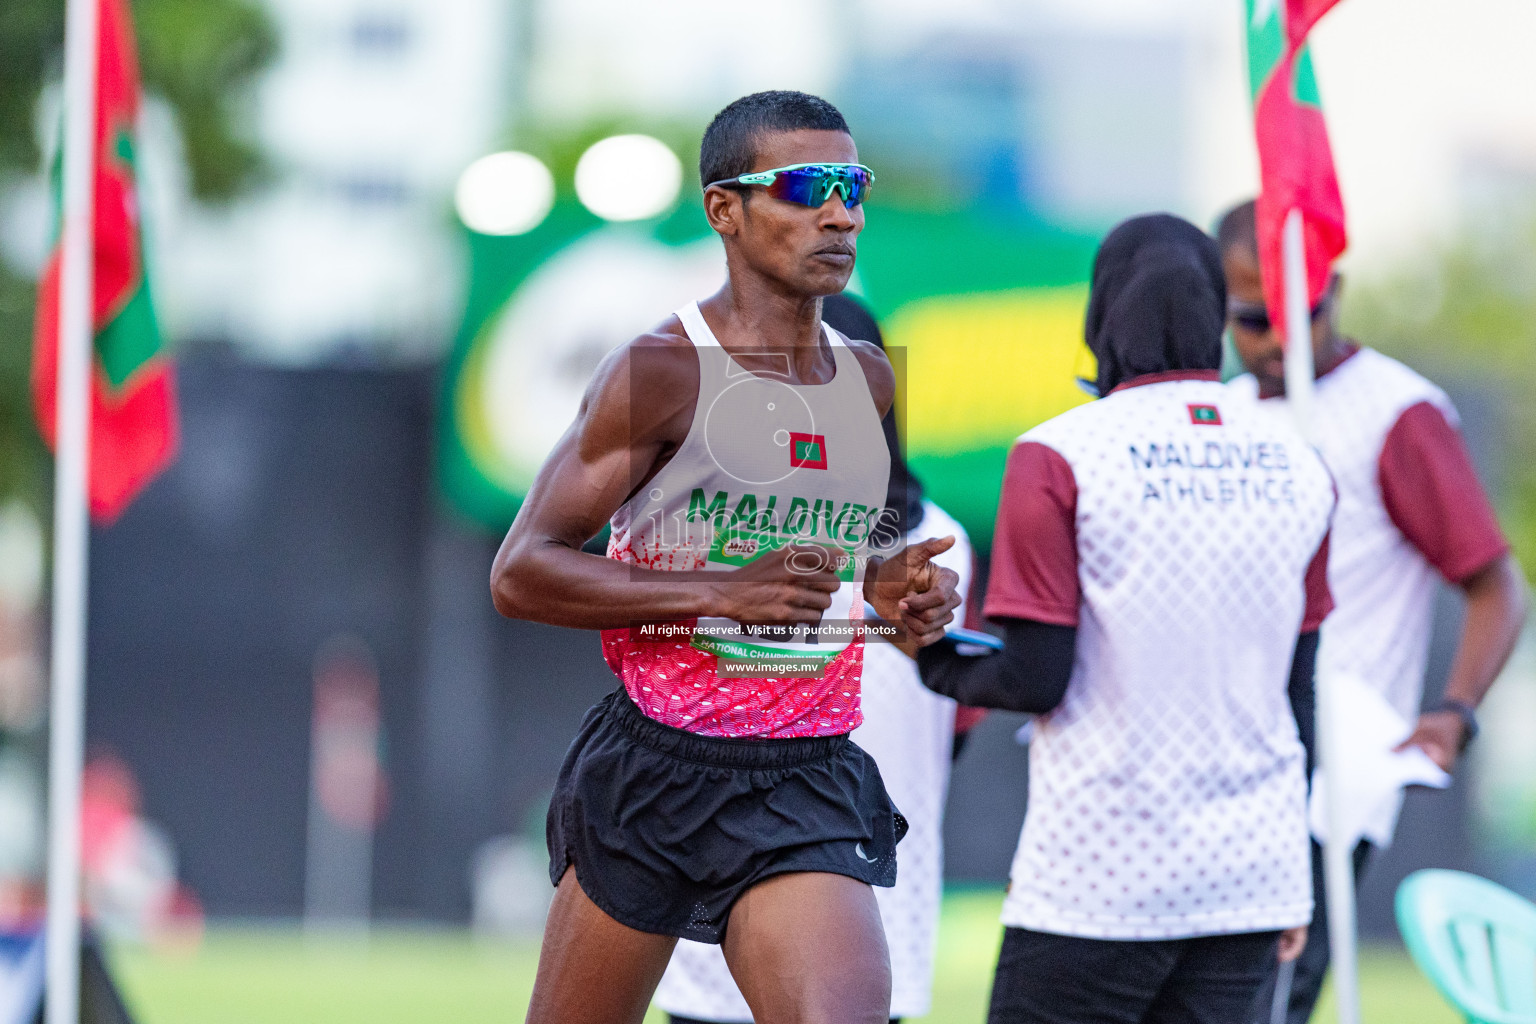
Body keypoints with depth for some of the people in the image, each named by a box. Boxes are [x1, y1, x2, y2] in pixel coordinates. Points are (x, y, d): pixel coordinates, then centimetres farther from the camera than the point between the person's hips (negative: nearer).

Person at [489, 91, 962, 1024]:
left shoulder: (872, 382, 11)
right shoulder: (660, 371, -9)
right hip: (653, 769, -3)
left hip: (809, 781, 4)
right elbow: (520, 572, -13)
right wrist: (722, 594, -22)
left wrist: (887, 588, 6)